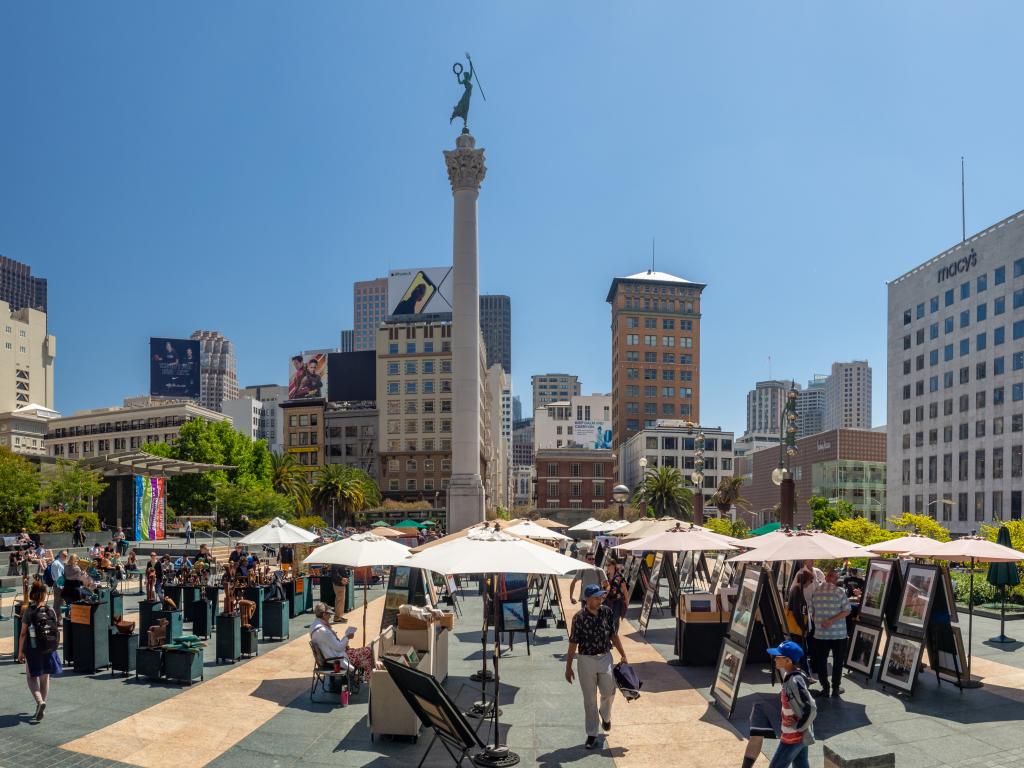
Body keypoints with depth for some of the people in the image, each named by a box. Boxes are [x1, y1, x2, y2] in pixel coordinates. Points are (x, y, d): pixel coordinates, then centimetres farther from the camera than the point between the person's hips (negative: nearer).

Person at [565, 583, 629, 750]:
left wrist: (623, 655, 8)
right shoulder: (579, 618, -13)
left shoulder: (607, 612, -3)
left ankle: (605, 716, 35)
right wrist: (568, 667, -6)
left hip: (605, 658, 3)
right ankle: (592, 735, 18)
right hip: (586, 660, -3)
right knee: (590, 699, 5)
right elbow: (573, 644, -8)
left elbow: (613, 635, 8)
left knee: (609, 692, 1)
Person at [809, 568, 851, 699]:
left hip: (820, 634, 2)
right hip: (838, 634, -2)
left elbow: (812, 612, 5)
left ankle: (825, 688, 15)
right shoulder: (840, 591, -9)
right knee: (838, 661, 11)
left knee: (821, 661, 13)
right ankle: (835, 689, 14)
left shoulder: (815, 592, 1)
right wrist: (832, 620, -13)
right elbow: (846, 611, -13)